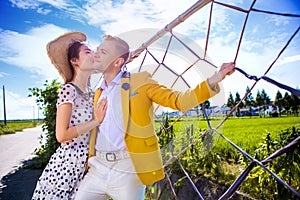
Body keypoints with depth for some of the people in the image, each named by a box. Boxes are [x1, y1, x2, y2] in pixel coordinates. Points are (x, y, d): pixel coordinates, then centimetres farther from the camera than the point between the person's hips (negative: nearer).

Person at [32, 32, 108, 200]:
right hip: (66, 165, -7)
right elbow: (62, 135, -17)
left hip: (86, 165, 7)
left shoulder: (91, 94, 12)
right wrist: (96, 121, -15)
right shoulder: (69, 90, -11)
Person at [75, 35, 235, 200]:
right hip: (98, 167, 6)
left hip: (127, 169, -5)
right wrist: (90, 164, 14)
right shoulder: (99, 93, 15)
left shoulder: (140, 81, -3)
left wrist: (214, 79, -19)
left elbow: (177, 100, -9)